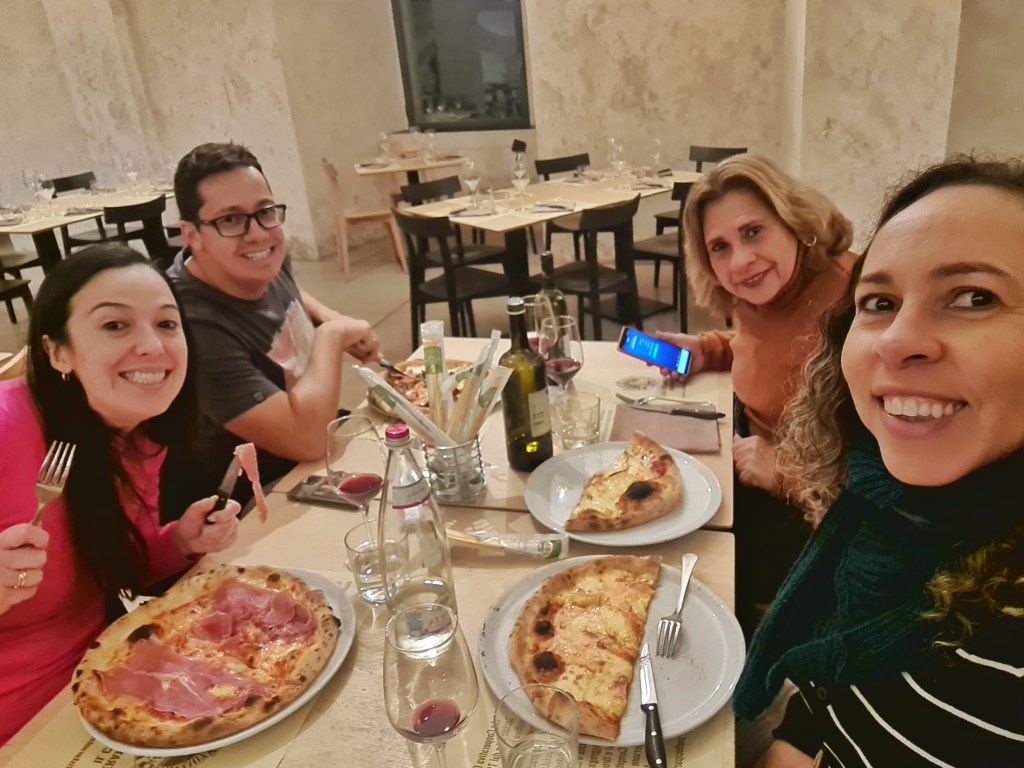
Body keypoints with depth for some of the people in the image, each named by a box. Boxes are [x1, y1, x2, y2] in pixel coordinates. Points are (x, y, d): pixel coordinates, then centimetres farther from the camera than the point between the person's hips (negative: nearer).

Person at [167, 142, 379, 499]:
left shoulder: (261, 262, -7)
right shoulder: (196, 328, -32)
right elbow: (306, 438, -36)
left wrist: (332, 319, -2)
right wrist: (332, 335, -22)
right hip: (258, 503, -8)